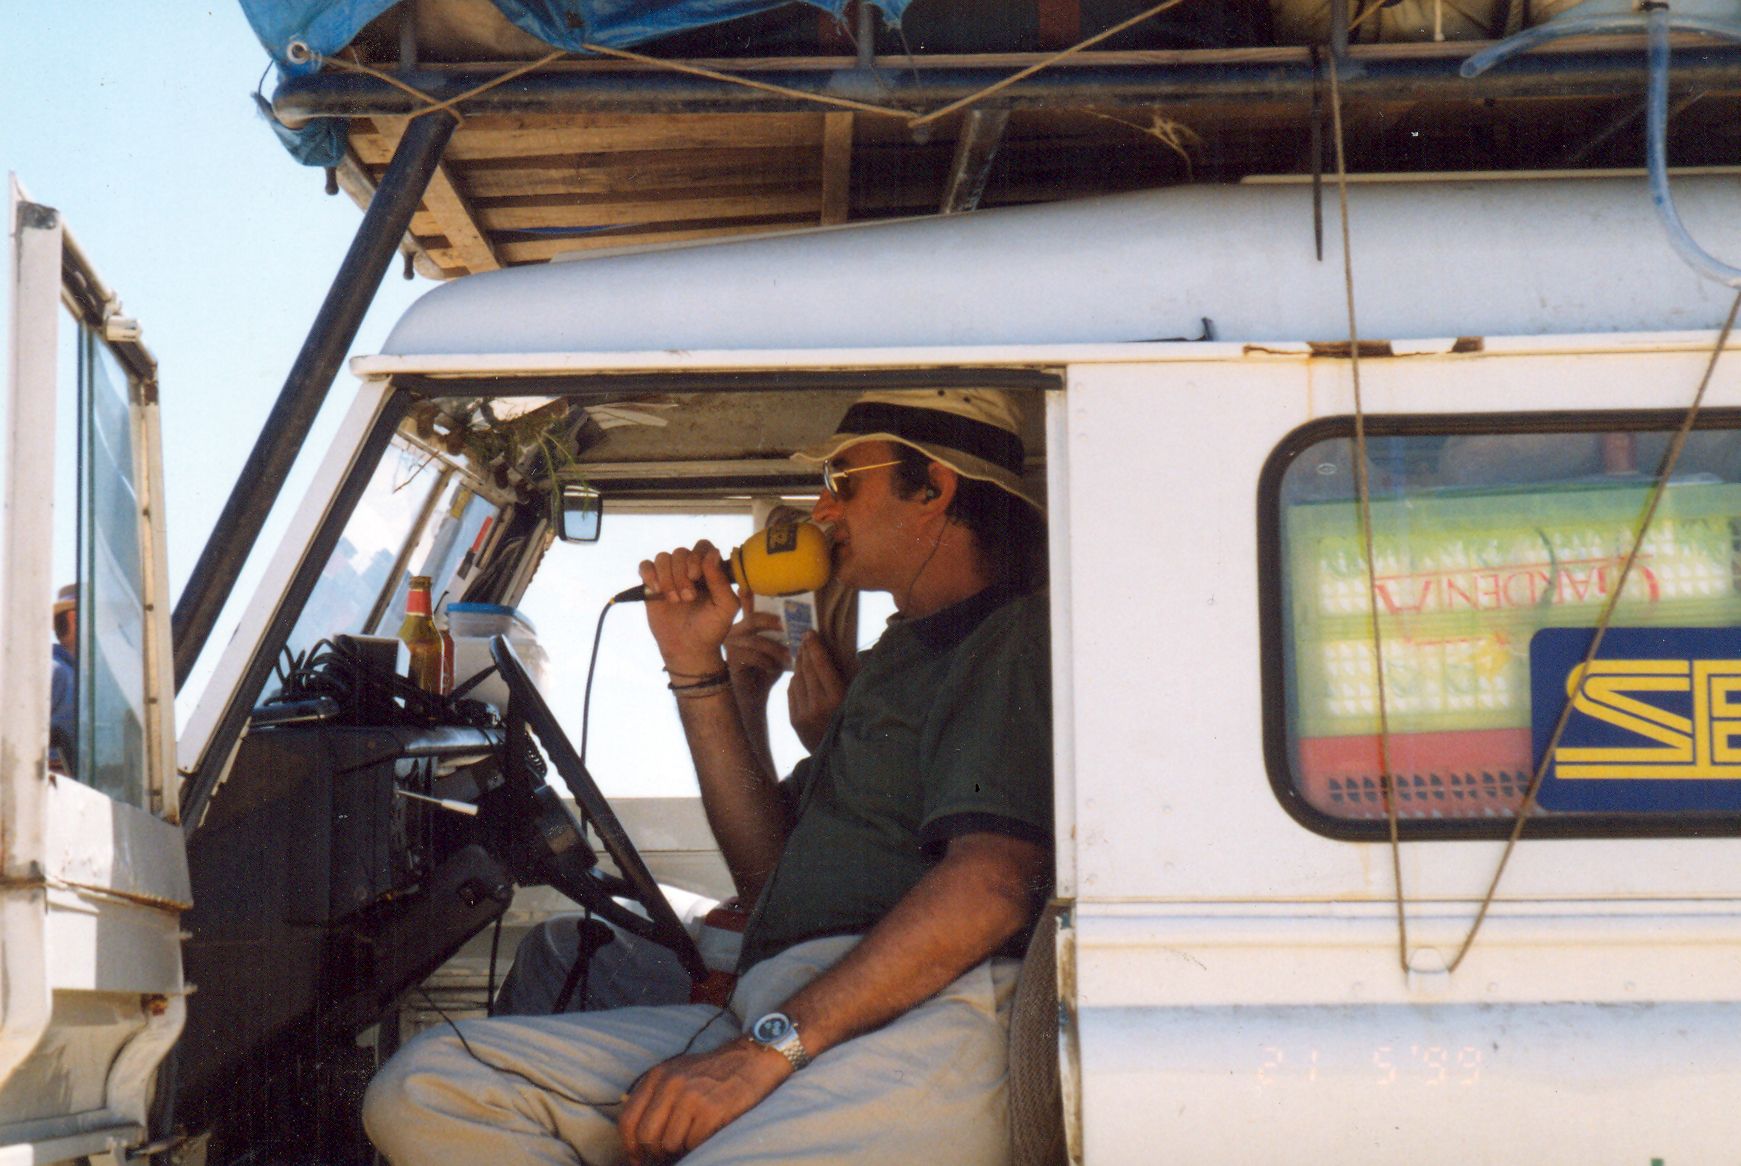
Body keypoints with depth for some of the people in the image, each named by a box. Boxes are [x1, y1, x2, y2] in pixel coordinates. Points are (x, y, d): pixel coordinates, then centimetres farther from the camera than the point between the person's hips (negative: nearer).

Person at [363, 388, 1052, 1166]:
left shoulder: (1018, 639, 1)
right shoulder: (900, 657, 33)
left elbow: (990, 886, -16)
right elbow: (770, 871, 31)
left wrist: (767, 1050, -20)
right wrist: (696, 665, 25)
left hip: (926, 1024, -10)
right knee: (422, 1091, -9)